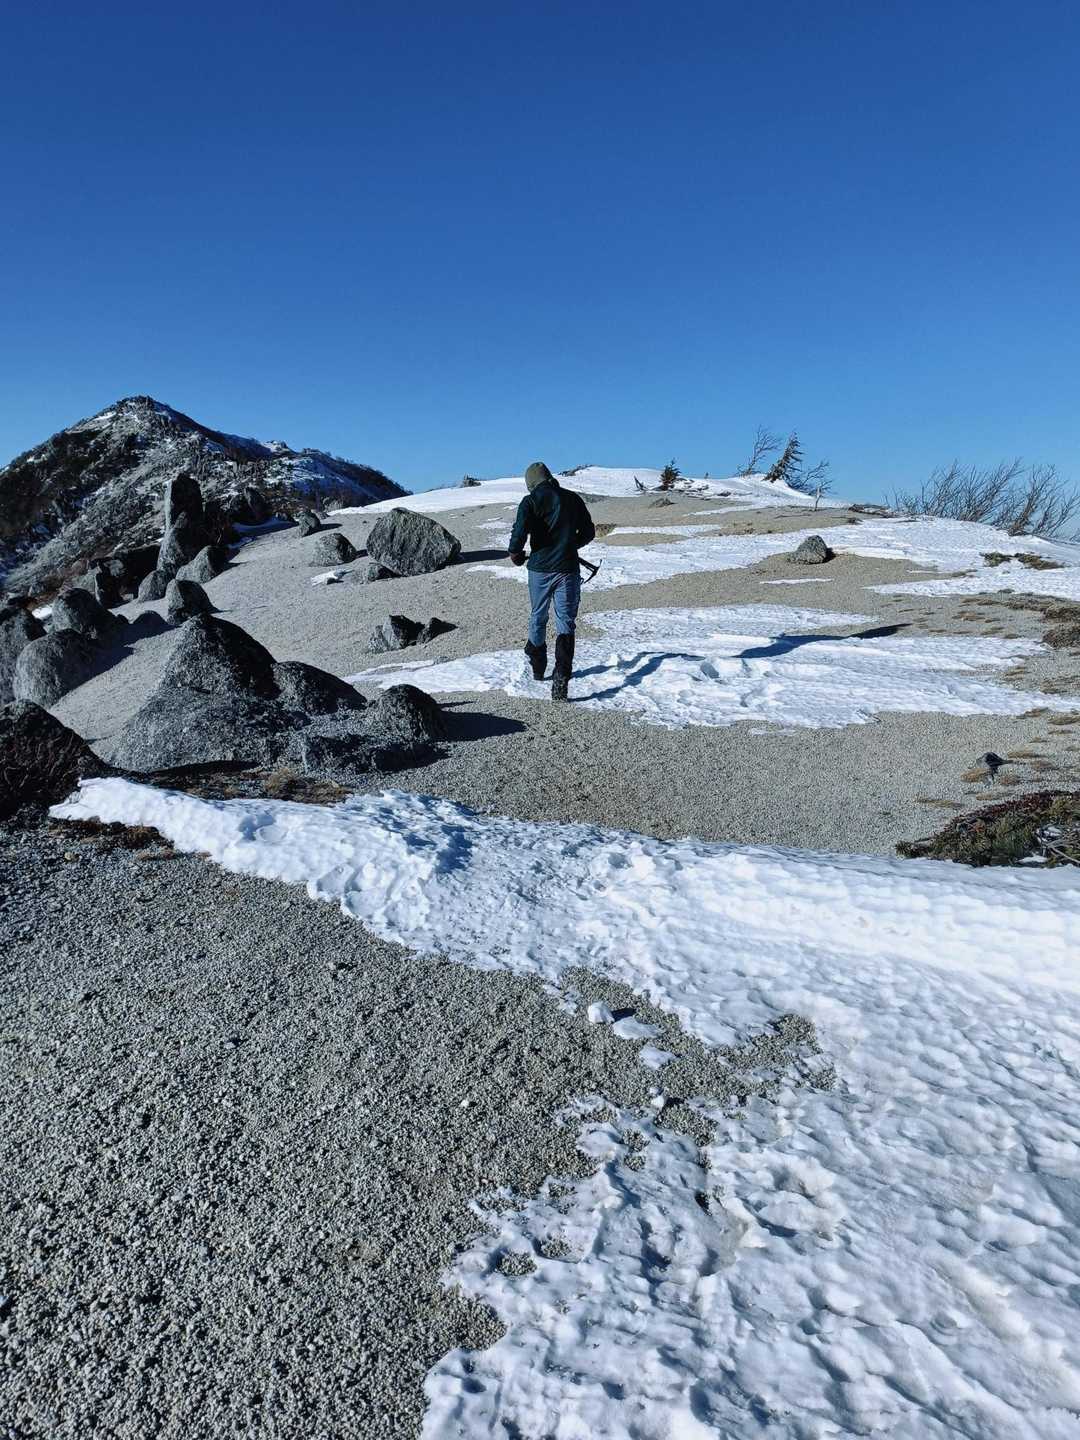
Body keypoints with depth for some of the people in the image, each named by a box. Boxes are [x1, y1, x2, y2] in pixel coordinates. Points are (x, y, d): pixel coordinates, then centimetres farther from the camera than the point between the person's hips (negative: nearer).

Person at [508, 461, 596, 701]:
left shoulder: (531, 502, -5)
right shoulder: (573, 499, 5)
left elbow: (519, 533, -17)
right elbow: (589, 532, 11)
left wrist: (515, 553, 2)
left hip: (540, 569, -1)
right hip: (568, 569, 1)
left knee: (538, 618, 19)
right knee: (566, 623, 1)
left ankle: (537, 669, 34)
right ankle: (561, 678, -14)